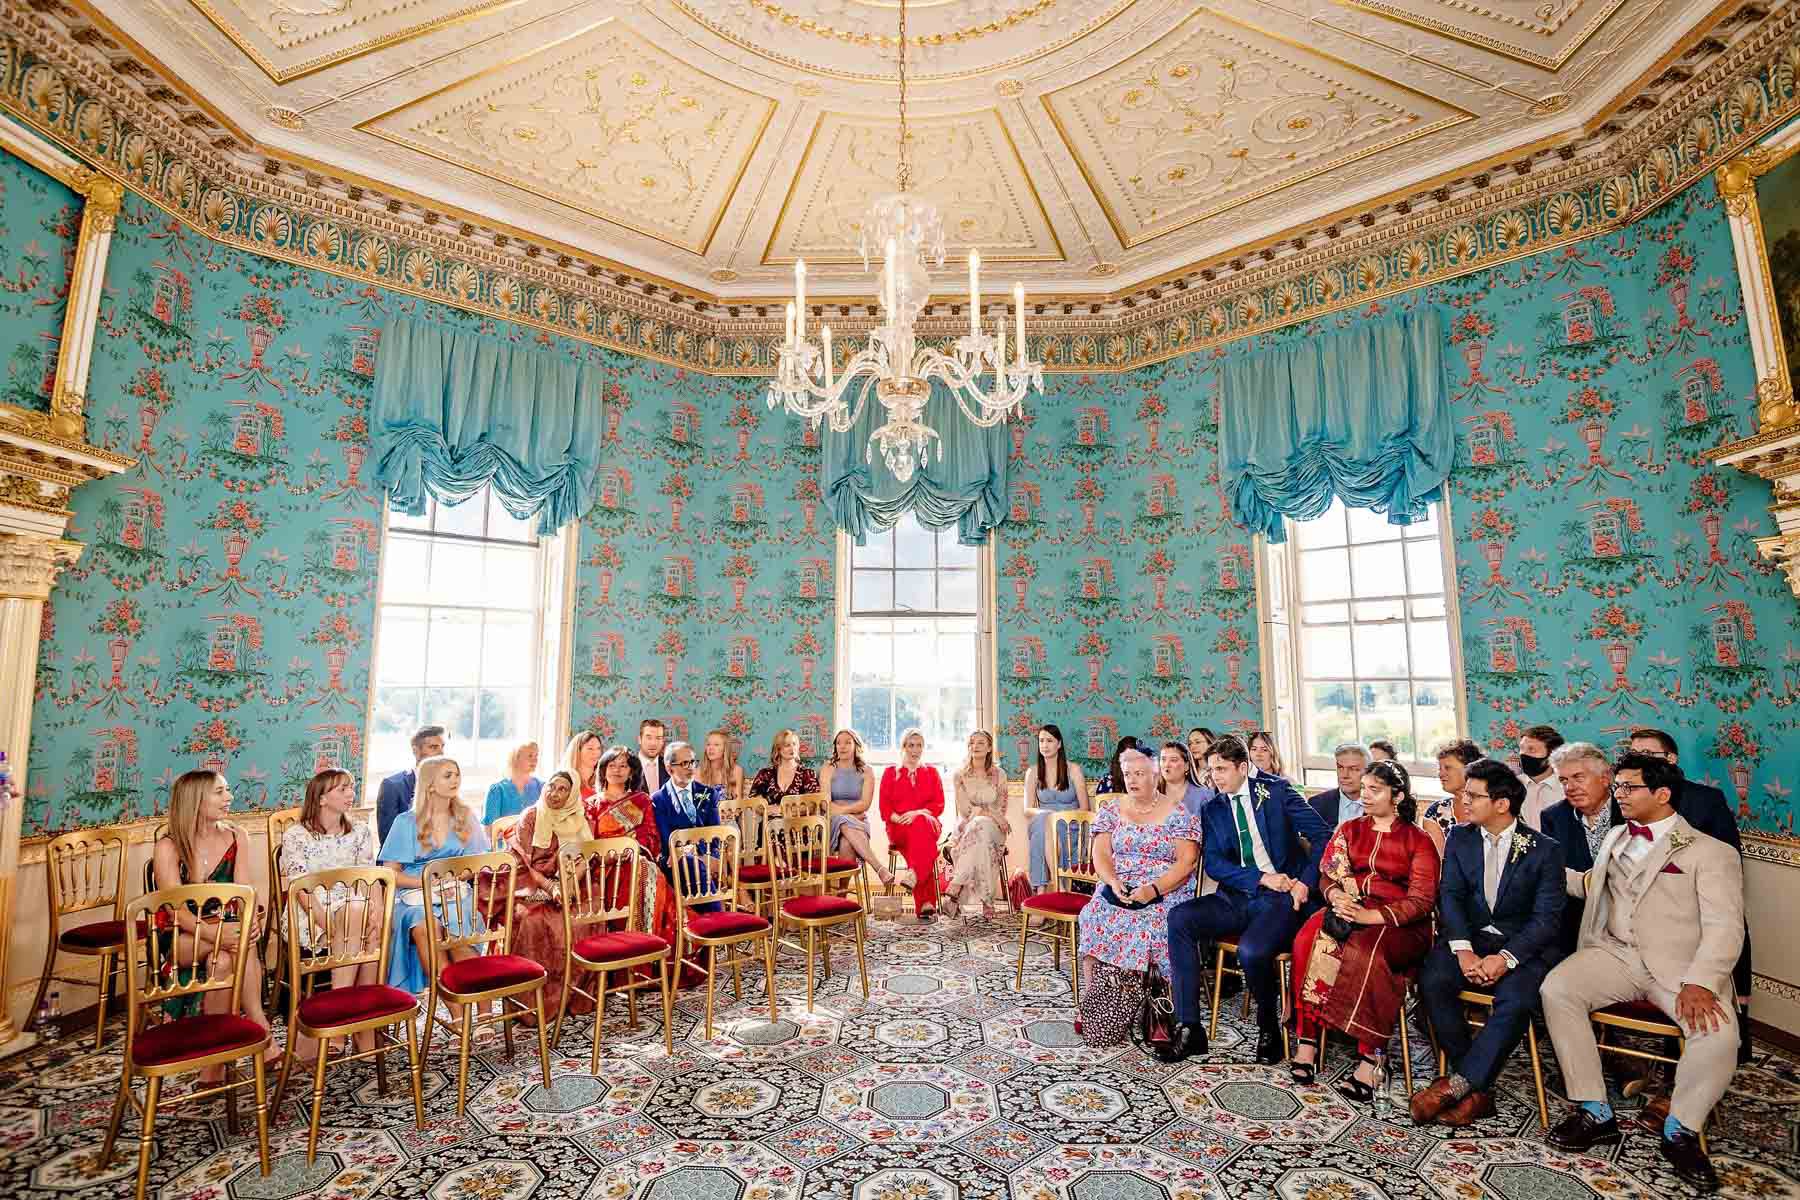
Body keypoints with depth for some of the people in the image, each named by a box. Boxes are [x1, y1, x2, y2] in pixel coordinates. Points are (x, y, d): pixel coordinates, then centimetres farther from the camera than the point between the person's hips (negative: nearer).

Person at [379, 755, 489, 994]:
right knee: (423, 927, -35)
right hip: (414, 894, -1)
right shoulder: (406, 822, 8)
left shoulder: (466, 817, 13)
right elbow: (390, 873, 3)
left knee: (457, 928, -33)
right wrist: (427, 882, -11)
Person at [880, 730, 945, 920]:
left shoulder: (931, 772, 18)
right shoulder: (890, 773, 17)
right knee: (919, 832, -37)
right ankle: (927, 902, -44)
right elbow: (885, 807, 8)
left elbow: (939, 805, 8)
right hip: (899, 826, -1)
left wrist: (917, 813, -10)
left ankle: (915, 875, -50)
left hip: (929, 823, 1)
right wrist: (897, 818, -14)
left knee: (920, 825, -38)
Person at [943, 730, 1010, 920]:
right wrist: (990, 813, -15)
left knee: (980, 826, -37)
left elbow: (1001, 810, 7)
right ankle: (986, 903, -41)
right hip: (966, 828, 0)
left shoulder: (999, 775, 9)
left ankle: (954, 888, -43)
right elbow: (964, 809, -4)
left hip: (993, 830, 0)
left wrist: (978, 811, -11)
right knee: (980, 827, -38)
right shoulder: (960, 775, 6)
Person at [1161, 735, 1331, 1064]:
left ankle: (1269, 1025, 2)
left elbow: (1323, 835, -1)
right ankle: (1189, 1028, -13)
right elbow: (1213, 863, 1)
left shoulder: (1275, 791, 1)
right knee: (1179, 918, -21)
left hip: (1280, 898, -4)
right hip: (1235, 898, 4)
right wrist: (1262, 877, -13)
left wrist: (1306, 882, -12)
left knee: (1251, 951, -32)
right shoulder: (1212, 809, 10)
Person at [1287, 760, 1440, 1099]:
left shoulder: (1418, 840, 5)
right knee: (1310, 941, -29)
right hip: (1348, 909, 3)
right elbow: (1327, 874, 13)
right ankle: (1307, 1040, -26)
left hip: (1396, 922, -3)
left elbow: (1422, 900, -5)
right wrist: (1336, 895, -11)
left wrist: (1373, 915, -20)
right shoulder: (1349, 830, 18)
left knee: (1365, 950, -37)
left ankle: (1370, 1061, -30)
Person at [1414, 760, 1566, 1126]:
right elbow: (1450, 895, 0)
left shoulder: (1545, 849, -1)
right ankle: (1477, 1091, -14)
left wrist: (1505, 958, -22)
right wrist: (1463, 949, -17)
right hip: (1470, 937, 3)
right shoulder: (1460, 838, 9)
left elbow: (1547, 916, -8)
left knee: (1515, 999, -32)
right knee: (1432, 980, -25)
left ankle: (1457, 1084, -22)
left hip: (1523, 945, -2)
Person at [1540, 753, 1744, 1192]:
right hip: (1613, 954, 4)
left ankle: (1681, 1132, -3)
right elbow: (1592, 886, 30)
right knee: (1555, 989, -22)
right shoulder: (1617, 837, 19)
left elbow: (1724, 926, -9)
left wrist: (1700, 983, -23)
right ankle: (1595, 1113, -10)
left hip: (1679, 965, -3)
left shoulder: (1711, 852, 1)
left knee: (1717, 1031, -30)